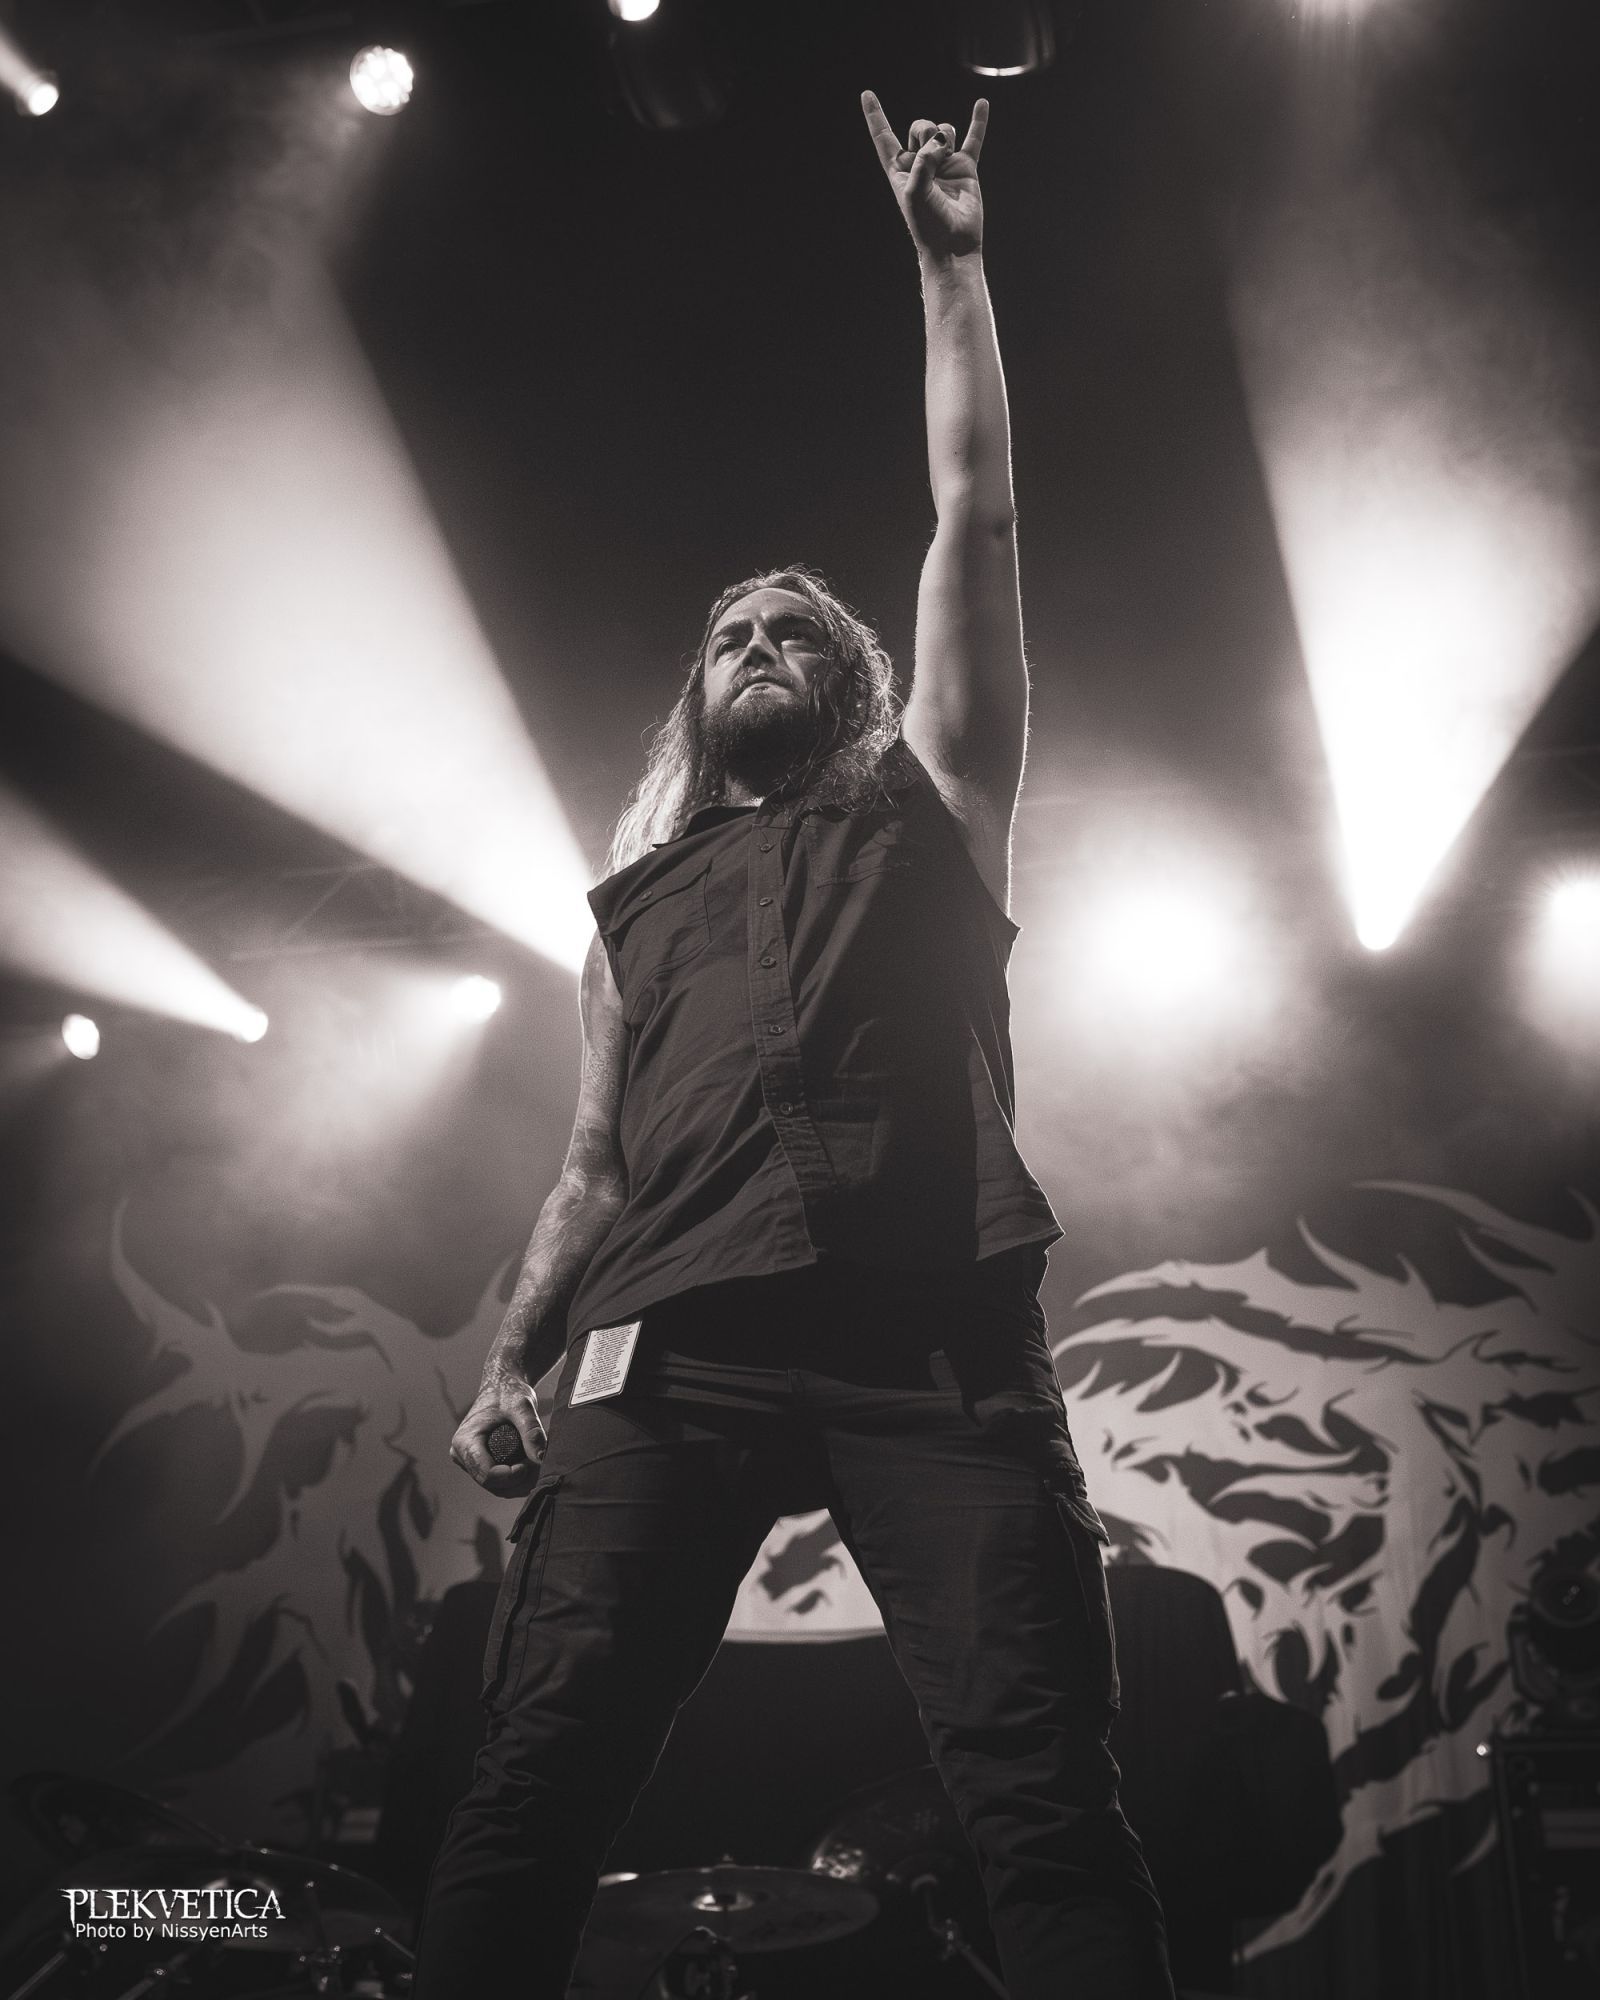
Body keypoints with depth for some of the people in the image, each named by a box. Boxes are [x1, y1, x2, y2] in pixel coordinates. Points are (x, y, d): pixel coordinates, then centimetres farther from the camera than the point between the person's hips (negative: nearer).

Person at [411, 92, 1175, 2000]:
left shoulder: (925, 806, 23)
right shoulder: (641, 902, 28)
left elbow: (975, 517, 17)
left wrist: (947, 266, 20)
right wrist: (511, 1361, 9)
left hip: (936, 1345, -1)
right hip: (671, 1352, 2)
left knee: (1045, 1801, -12)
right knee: (535, 1783, -11)